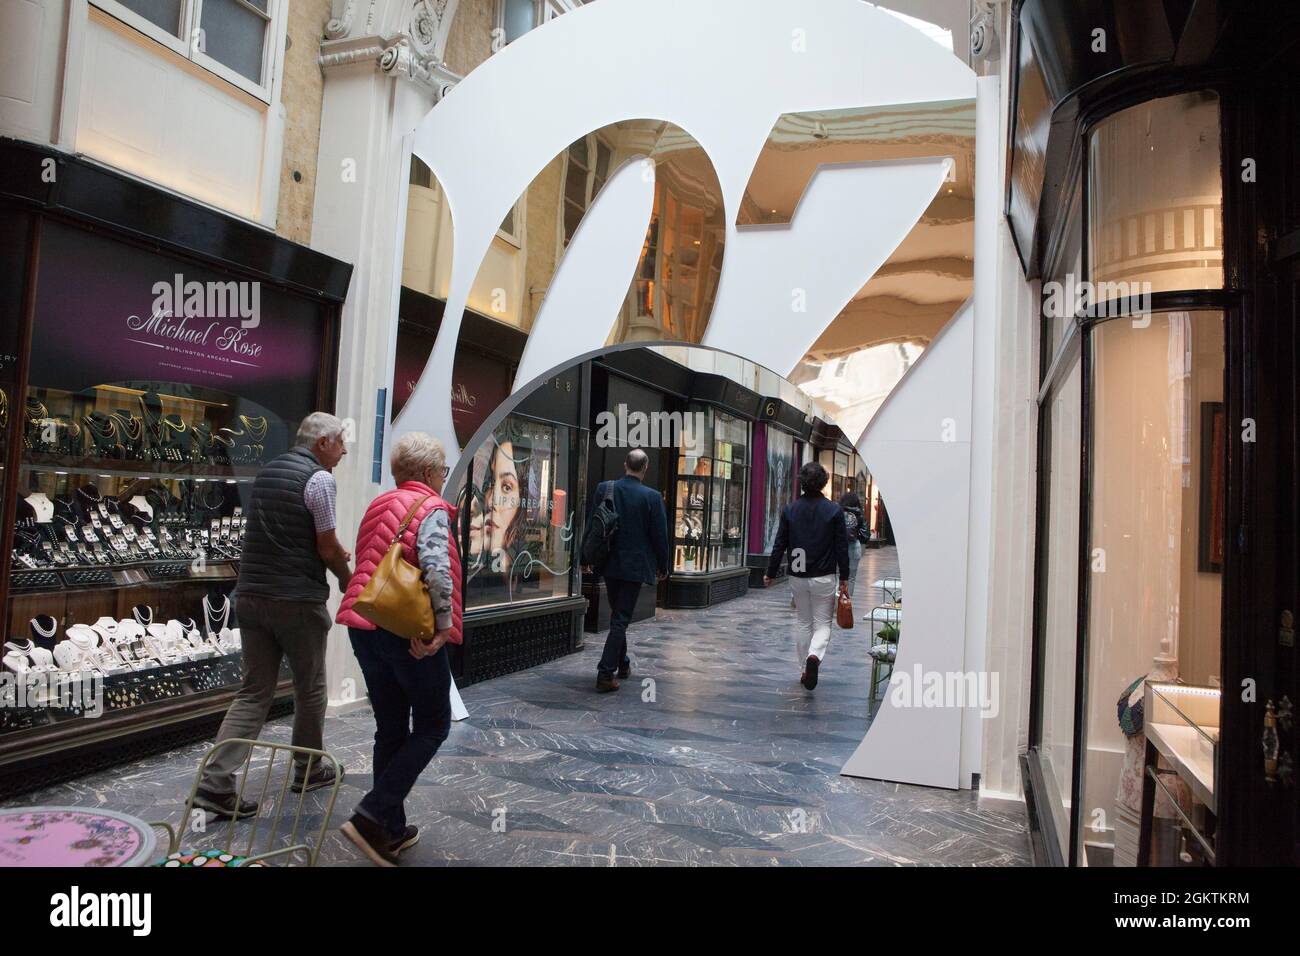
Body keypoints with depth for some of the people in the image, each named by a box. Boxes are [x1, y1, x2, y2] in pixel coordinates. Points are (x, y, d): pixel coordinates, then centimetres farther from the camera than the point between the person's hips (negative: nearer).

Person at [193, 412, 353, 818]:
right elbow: (328, 548, -10)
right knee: (310, 688, 12)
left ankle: (215, 782, 2)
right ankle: (308, 771, 27)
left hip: (251, 595, 7)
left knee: (254, 692, 10)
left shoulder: (267, 471, 13)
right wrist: (348, 579, 8)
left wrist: (334, 551, 21)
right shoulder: (320, 478, -12)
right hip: (298, 601, -7)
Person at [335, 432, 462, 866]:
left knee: (391, 729, 15)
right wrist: (444, 623, -17)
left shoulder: (379, 505, 14)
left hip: (365, 627, 8)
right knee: (432, 726, 7)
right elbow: (436, 568, -22)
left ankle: (391, 830, 22)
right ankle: (372, 816, -3)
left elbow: (366, 565, 17)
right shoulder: (431, 509, -9)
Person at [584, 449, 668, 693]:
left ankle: (623, 665, 33)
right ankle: (605, 674, -3)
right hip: (635, 565, -4)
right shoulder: (652, 497, -11)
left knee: (617, 615, 20)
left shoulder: (604, 489, -3)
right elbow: (659, 535, -7)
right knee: (621, 619, 0)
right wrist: (662, 566, 6)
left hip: (609, 563, 4)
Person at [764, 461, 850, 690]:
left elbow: (780, 544, 2)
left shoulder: (790, 509, -1)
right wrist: (844, 578, 4)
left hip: (798, 577, 3)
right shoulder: (834, 510, -7)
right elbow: (842, 547, -4)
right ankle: (814, 656, -22)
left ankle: (805, 670, 20)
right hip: (824, 577, -2)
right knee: (823, 624, 6)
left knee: (804, 624, 16)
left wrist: (770, 573, 10)